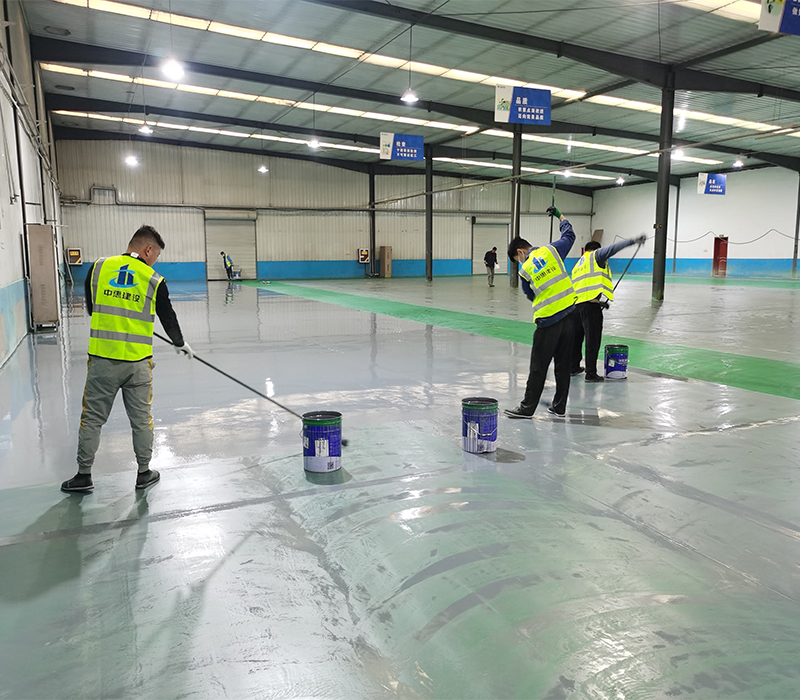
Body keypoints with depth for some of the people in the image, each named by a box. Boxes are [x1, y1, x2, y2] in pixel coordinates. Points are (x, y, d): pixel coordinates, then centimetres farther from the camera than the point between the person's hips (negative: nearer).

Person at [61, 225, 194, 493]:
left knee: (92, 417, 13)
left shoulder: (98, 268, 0)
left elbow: (91, 308, 12)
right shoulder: (154, 280, -5)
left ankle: (84, 476, 21)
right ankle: (144, 473, 24)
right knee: (141, 418, 13)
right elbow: (168, 319, 4)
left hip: (102, 359, 1)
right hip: (138, 362, -1)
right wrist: (180, 343, 23)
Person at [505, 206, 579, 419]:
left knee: (539, 366, 3)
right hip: (569, 315, 4)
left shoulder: (525, 270, -5)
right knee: (563, 363, 11)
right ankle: (559, 406, 20)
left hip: (547, 321, -4)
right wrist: (560, 216, 36)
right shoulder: (551, 250, 2)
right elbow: (569, 235, 21)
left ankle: (527, 407, 10)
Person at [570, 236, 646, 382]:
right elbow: (612, 249, -10)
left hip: (577, 303, 8)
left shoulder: (577, 266, 28)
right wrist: (633, 241, -11)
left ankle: (574, 367, 29)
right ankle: (591, 373, -3)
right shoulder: (595, 255, 7)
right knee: (593, 338, -4)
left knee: (577, 336, 18)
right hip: (591, 302, -8)